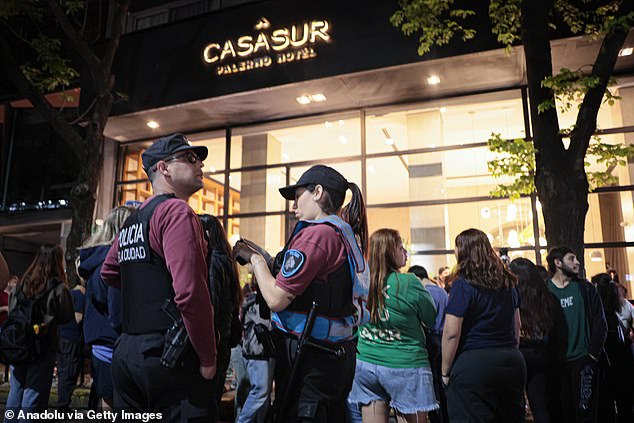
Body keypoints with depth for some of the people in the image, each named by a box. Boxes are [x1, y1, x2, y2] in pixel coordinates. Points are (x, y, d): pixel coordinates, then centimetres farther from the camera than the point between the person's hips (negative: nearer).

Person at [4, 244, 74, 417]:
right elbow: (67, 317, -7)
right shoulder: (57, 288, -13)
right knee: (34, 392, 4)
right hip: (43, 346, -5)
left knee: (16, 390, 18)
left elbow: (11, 311, 10)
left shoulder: (21, 283, 3)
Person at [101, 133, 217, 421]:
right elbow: (190, 292, -22)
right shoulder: (176, 210, -12)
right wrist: (208, 358, -13)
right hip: (167, 353, -9)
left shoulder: (132, 220, 15)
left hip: (126, 351, 9)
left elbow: (109, 274, 30)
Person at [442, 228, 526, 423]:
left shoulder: (463, 284, -12)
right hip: (513, 361, 7)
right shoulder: (508, 282, 9)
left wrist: (445, 371, -5)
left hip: (473, 365, -7)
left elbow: (451, 333, -15)